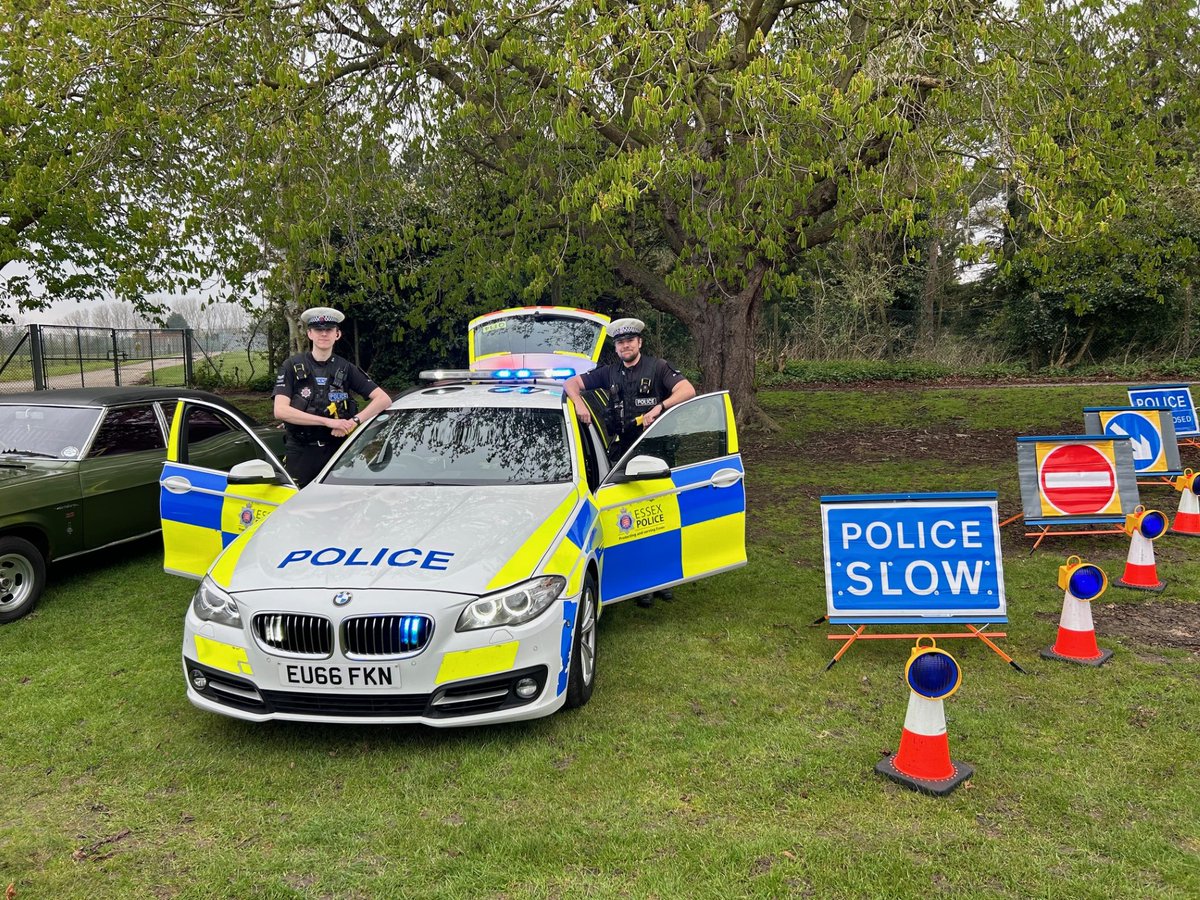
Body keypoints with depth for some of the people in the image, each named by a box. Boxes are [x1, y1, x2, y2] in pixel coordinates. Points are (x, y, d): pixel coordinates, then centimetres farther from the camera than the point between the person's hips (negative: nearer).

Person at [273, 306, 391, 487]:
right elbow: (280, 410, -13)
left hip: (336, 452, 1)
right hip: (300, 453, -1)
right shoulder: (293, 366, 0)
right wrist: (328, 421, -20)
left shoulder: (345, 369, 5)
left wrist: (354, 421, -18)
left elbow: (384, 399, -2)